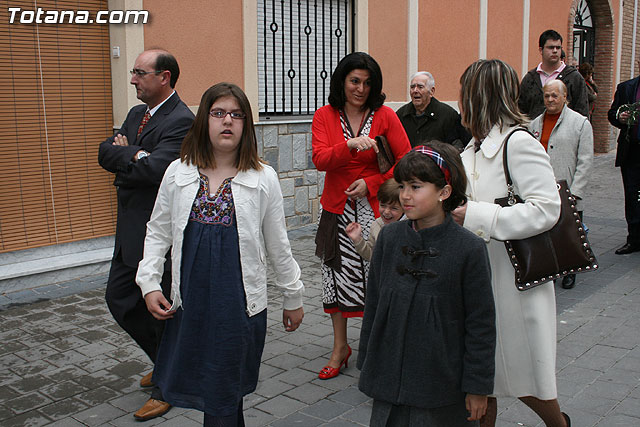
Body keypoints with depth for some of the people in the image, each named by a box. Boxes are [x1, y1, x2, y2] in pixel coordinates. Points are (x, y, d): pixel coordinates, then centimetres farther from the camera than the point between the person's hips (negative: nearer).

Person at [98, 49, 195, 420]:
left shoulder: (181, 120, -16)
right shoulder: (137, 114, 14)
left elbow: (155, 169, -28)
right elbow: (106, 153, 5)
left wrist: (123, 154, -10)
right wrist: (135, 157, -13)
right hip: (131, 230, 10)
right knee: (119, 298, 16)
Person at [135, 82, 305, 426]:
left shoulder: (263, 179, -4)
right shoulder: (178, 173, 1)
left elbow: (278, 246, 4)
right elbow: (158, 233, 10)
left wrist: (293, 298, 9)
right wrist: (149, 283, 1)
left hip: (241, 305, -2)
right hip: (189, 303, 3)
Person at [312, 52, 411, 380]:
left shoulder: (385, 116, -2)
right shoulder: (324, 116, 2)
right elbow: (319, 159, -12)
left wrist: (370, 183, -12)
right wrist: (351, 145, -28)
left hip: (375, 209, -2)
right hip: (337, 209, 2)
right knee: (336, 275, 8)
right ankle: (340, 347, 26)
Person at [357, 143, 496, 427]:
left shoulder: (469, 249, -12)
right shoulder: (389, 238, -1)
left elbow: (481, 325, -7)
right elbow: (373, 304, 7)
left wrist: (478, 387, -5)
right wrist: (367, 364, 11)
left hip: (443, 386, -3)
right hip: (390, 379, 3)